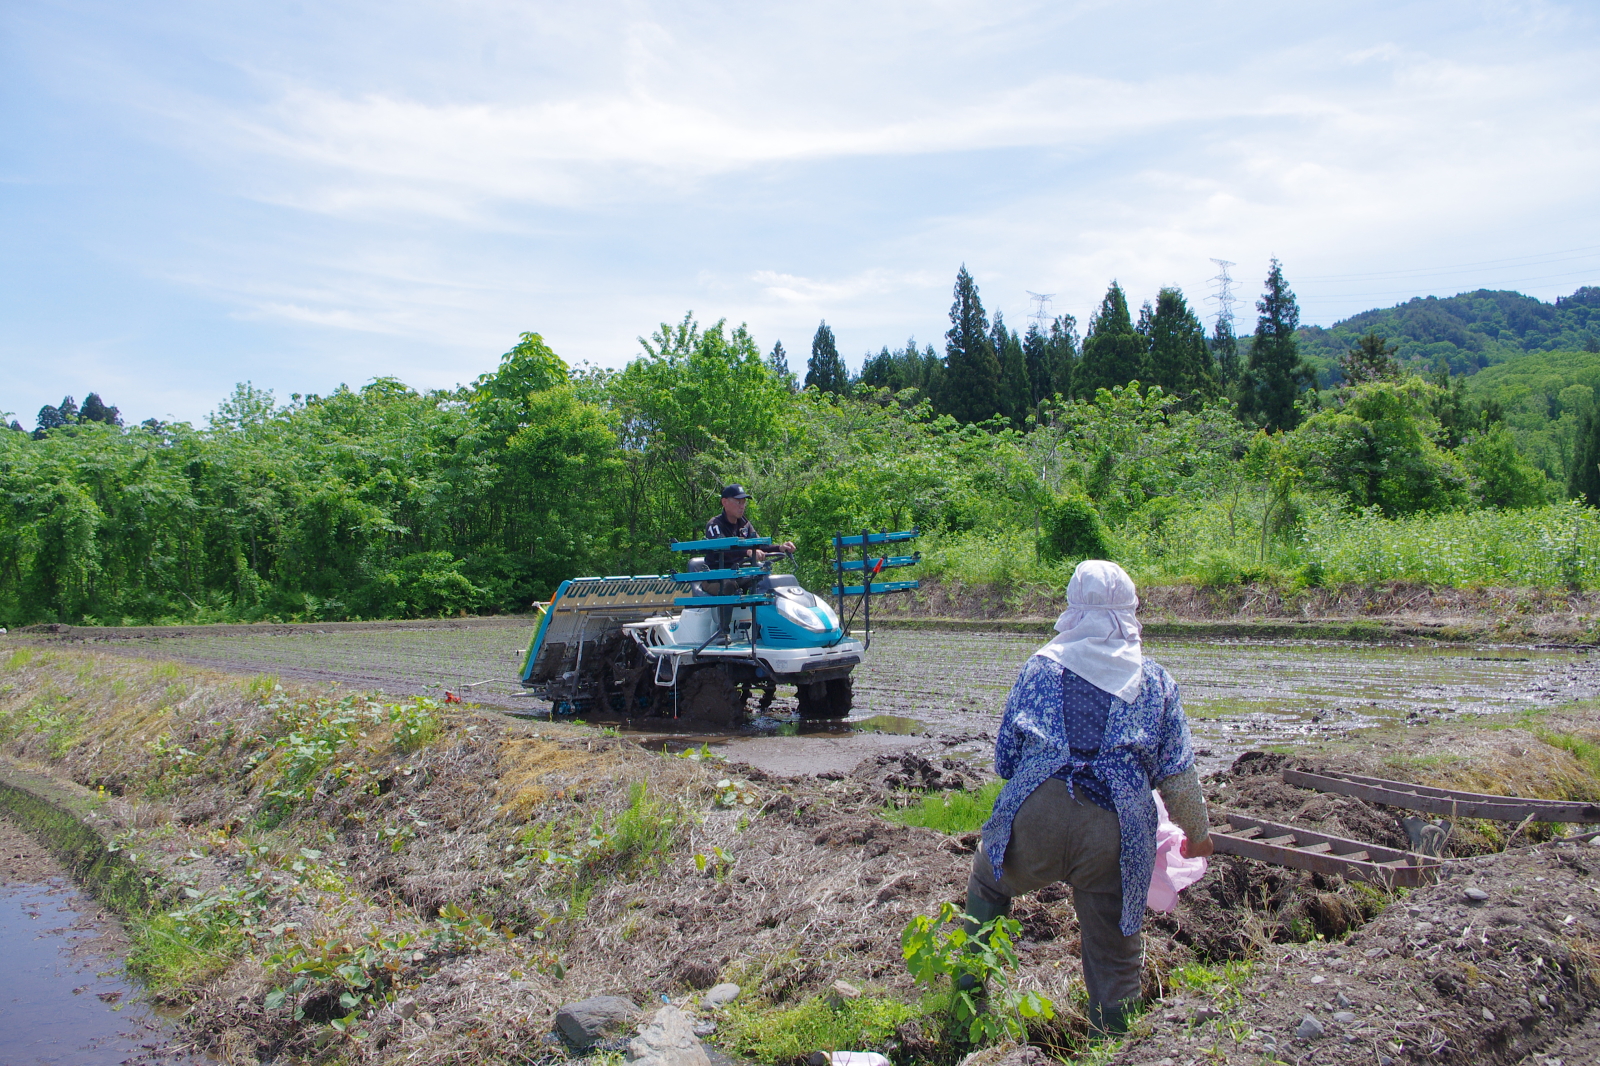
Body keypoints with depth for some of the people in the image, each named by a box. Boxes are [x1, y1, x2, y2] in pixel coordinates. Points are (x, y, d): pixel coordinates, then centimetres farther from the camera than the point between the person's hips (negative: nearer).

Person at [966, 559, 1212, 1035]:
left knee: (987, 887, 29)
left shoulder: (1040, 666, 13)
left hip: (1035, 817, 0)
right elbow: (1179, 775, 13)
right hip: (1116, 832, 0)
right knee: (1114, 960, 13)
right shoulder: (1155, 680, 14)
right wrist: (1198, 834, 28)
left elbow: (1004, 757, 15)